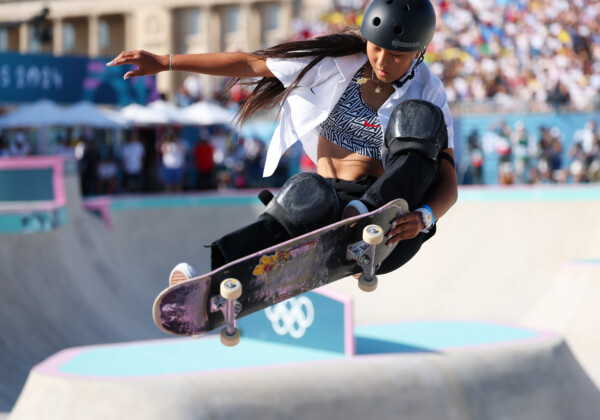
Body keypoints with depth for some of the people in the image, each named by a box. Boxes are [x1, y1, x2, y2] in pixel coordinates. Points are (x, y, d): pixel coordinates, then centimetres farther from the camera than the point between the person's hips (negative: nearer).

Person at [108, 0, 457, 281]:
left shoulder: (428, 95, -2)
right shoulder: (337, 63, 3)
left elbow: (449, 184, -6)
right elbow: (251, 64, 4)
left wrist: (424, 218, -30)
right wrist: (167, 62, -1)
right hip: (333, 207, 1)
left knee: (419, 117, -24)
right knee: (308, 195, -39)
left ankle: (370, 214, -35)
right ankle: (211, 274, -53)